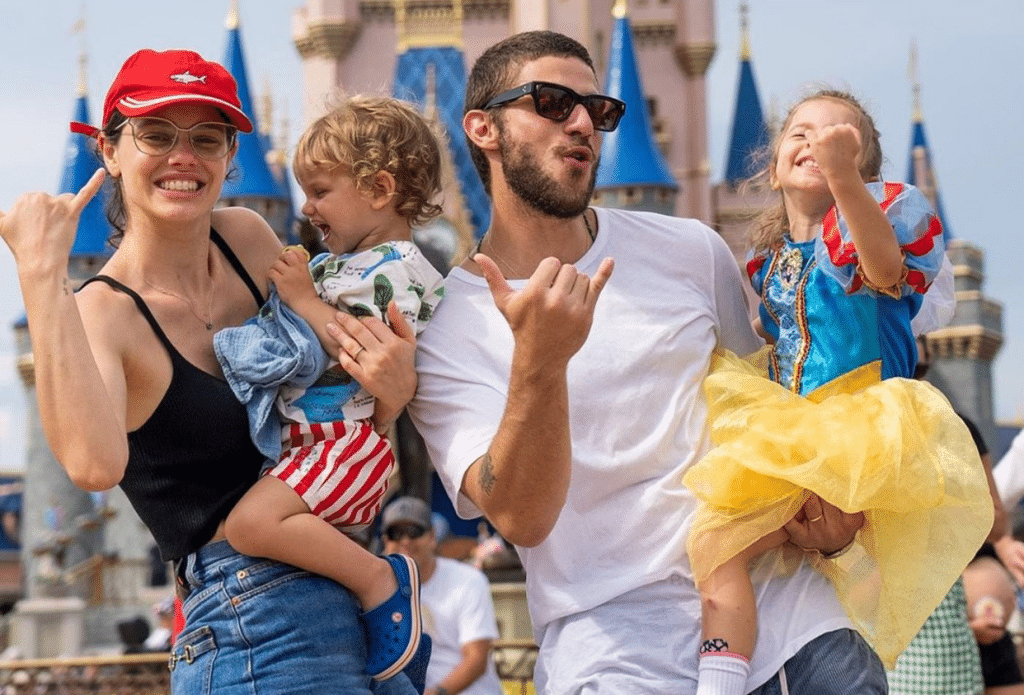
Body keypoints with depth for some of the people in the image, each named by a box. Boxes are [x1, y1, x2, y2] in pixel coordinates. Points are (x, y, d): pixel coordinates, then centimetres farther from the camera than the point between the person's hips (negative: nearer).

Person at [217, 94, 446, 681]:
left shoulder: (397, 270, -11)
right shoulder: (339, 263, 20)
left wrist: (304, 298, -16)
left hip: (351, 438, -11)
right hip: (305, 438, 11)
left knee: (253, 522, -28)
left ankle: (379, 580, -17)